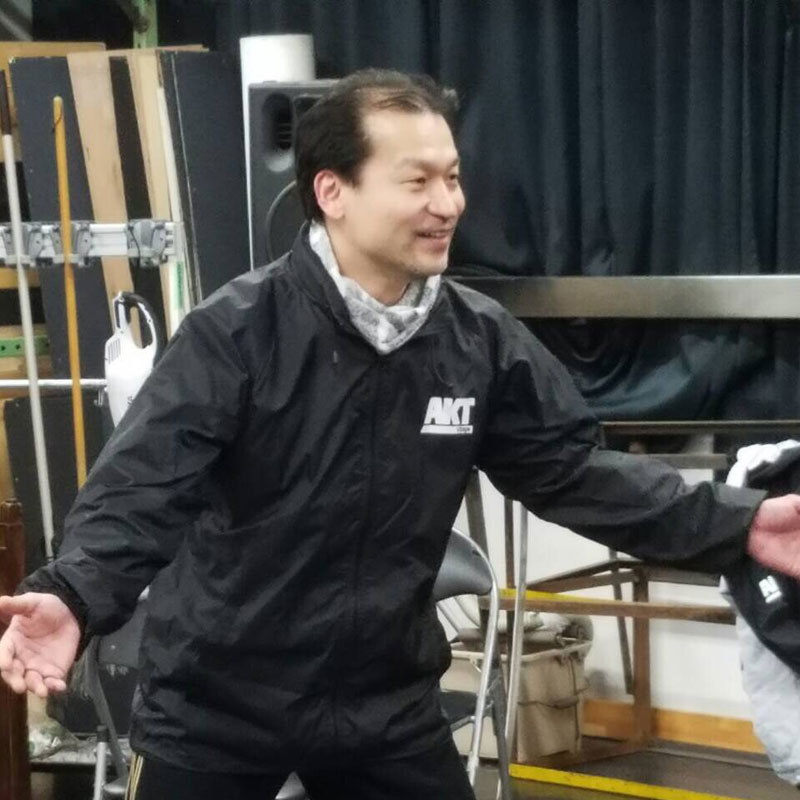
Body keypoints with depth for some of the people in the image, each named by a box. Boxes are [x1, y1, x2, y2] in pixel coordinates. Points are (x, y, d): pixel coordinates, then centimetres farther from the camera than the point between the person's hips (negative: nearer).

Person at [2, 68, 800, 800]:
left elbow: (573, 467, 2)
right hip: (214, 706, -4)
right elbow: (142, 489, -26)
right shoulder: (235, 334, -19)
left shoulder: (481, 340, -4)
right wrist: (72, 597, -45)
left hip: (385, 701, 4)